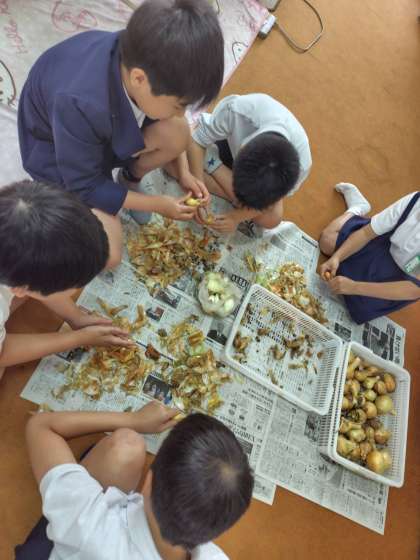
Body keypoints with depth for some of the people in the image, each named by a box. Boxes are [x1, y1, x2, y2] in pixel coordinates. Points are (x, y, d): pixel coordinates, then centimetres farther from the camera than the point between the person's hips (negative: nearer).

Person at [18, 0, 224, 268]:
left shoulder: (139, 56, -24)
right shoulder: (79, 104, -42)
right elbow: (85, 186, -26)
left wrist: (183, 173, -13)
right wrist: (157, 204, -21)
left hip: (114, 129, 5)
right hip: (58, 152, -5)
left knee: (178, 132, -24)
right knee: (108, 256, -19)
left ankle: (130, 178, 5)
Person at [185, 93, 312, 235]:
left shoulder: (301, 164, -38)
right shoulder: (236, 109, -45)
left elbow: (271, 199, -19)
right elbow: (196, 141, -29)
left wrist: (236, 217, -29)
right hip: (228, 142, -1)